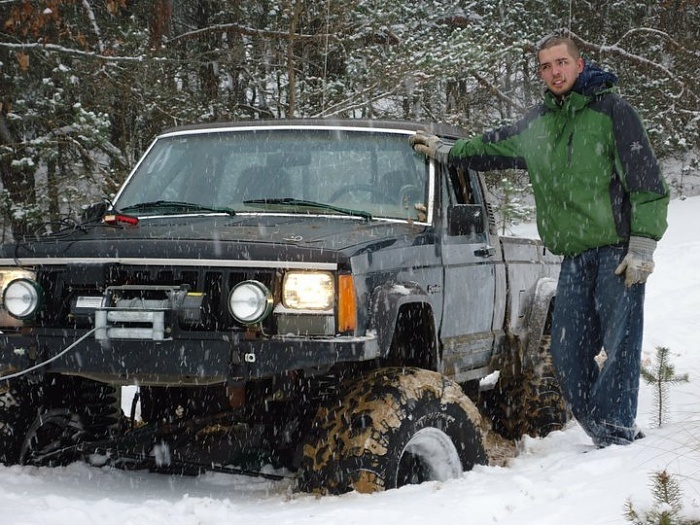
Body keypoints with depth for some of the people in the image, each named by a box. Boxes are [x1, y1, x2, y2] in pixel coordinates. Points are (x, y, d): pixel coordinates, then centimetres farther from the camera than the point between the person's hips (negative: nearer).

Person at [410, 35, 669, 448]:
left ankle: (616, 434, -3)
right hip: (575, 256, 7)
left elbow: (648, 182, -8)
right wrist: (446, 152, 34)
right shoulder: (537, 123, 15)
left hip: (618, 250, -6)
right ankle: (605, 432, 11)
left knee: (618, 345, -8)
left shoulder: (612, 111, -5)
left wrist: (642, 247, -13)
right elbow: (493, 148, 34)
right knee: (568, 352, 2)